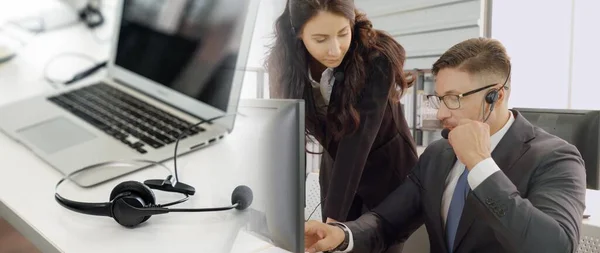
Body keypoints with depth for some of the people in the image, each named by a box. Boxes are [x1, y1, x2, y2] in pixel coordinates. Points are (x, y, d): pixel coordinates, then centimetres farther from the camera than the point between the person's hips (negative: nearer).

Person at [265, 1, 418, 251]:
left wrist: (334, 218, -34)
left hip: (387, 170, -3)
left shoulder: (376, 58, -28)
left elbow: (358, 139, -31)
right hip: (335, 171, 3)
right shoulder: (285, 62, -17)